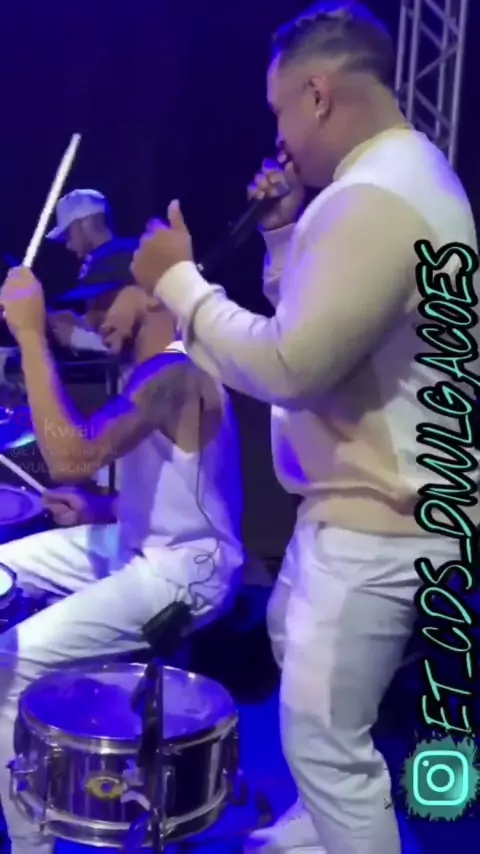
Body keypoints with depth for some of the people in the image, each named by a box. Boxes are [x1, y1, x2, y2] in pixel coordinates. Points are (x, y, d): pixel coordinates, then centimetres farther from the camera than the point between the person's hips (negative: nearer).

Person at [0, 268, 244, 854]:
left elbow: (71, 458, -37)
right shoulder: (154, 371, 9)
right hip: (141, 543, 11)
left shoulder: (176, 374, -24)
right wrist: (102, 509, 5)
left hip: (183, 573, -11)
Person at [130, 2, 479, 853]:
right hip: (359, 498, 12)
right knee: (293, 641, 30)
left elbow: (288, 366, -28)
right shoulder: (395, 175, 10)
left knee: (323, 737, -1)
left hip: (376, 521, -12)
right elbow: (313, 330, 16)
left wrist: (178, 281, -16)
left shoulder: (374, 199, -26)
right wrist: (285, 233, 4)